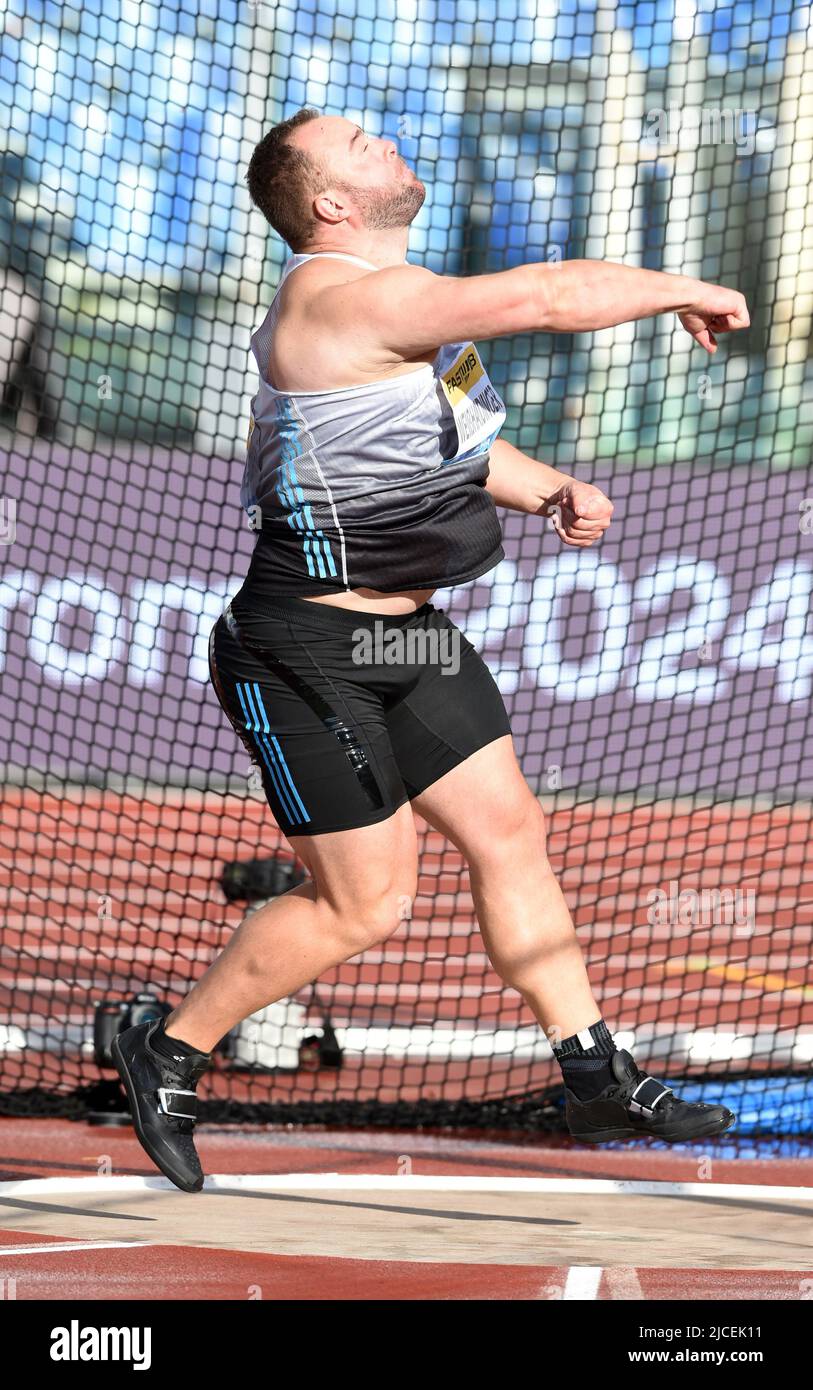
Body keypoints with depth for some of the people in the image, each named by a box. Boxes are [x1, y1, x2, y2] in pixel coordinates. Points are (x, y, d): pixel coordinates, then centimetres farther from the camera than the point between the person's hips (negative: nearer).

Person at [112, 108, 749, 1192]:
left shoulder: (390, 295, 11)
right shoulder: (342, 299, -22)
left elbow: (439, 438, 26)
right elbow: (544, 298, -27)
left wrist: (551, 491, 9)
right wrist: (683, 292, -13)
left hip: (410, 634, 10)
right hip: (310, 654, -10)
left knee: (510, 835, 9)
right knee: (363, 904, -5)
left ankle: (598, 1081, 16)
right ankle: (170, 1054, 11)